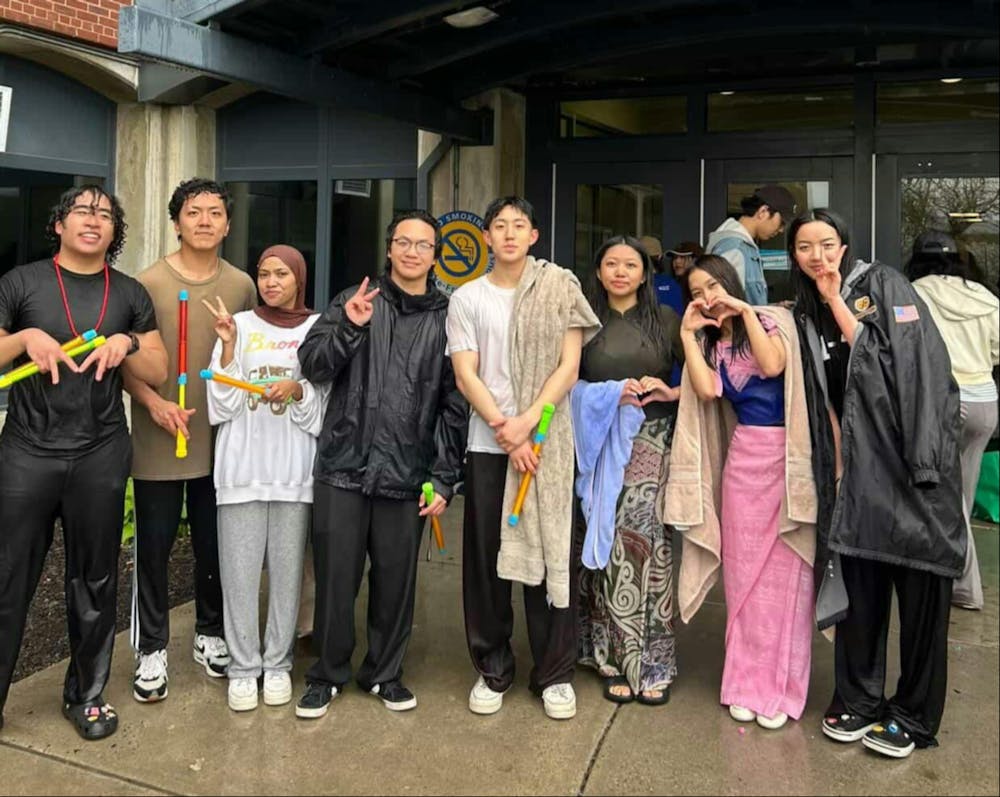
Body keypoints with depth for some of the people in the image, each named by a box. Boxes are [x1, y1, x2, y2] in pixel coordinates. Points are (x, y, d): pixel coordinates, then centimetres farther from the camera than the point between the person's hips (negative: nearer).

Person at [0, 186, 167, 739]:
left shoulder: (129, 293, 9)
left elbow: (158, 372, 7)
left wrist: (127, 343, -11)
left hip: (101, 455, 2)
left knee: (94, 583, 10)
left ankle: (86, 694, 25)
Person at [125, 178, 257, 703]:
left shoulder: (242, 286, 4)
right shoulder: (148, 283, -5)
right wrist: (154, 402, -19)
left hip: (222, 441, 3)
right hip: (158, 443, -2)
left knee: (215, 546, 14)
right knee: (153, 548, 5)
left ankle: (211, 635, 32)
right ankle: (151, 651, 20)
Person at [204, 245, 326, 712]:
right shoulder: (239, 325, 6)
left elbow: (321, 414, 3)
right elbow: (222, 406, -1)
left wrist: (297, 389, -16)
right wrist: (228, 346, -11)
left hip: (294, 470, 0)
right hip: (241, 467, 0)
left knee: (287, 571, 6)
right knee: (239, 572, 2)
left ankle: (278, 663, 20)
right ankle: (243, 667, 16)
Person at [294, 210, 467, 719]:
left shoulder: (446, 318, 6)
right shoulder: (355, 301, 6)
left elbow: (454, 406, 4)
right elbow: (313, 366, 0)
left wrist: (445, 479, 0)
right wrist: (349, 328, -17)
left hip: (407, 476, 0)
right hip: (343, 467, 0)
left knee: (396, 580, 9)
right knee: (336, 576, 7)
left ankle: (384, 672, 30)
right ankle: (328, 673, 27)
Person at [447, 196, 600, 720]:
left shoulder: (559, 288, 4)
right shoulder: (466, 298, 6)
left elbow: (569, 366, -2)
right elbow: (465, 376, 0)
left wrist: (527, 422, -14)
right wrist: (506, 432, -11)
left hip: (548, 443, -1)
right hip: (487, 445, 1)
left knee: (549, 554, 2)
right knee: (486, 559, 5)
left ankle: (555, 673, 16)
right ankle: (492, 669, 20)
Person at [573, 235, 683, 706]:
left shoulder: (665, 320, 8)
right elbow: (566, 383, 5)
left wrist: (671, 393, -11)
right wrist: (610, 394, -9)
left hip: (651, 444, 0)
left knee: (645, 539, -7)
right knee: (609, 544, -1)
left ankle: (652, 662, 5)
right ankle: (617, 660, 10)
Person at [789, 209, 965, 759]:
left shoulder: (883, 284, 0)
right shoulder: (807, 315, 13)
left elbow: (912, 361, -12)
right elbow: (825, 400, 12)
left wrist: (837, 302, -11)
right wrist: (837, 461, 4)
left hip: (911, 453, -4)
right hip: (857, 462, 4)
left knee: (919, 585, 0)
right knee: (859, 584, 5)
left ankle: (914, 716, 13)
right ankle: (857, 699, 20)